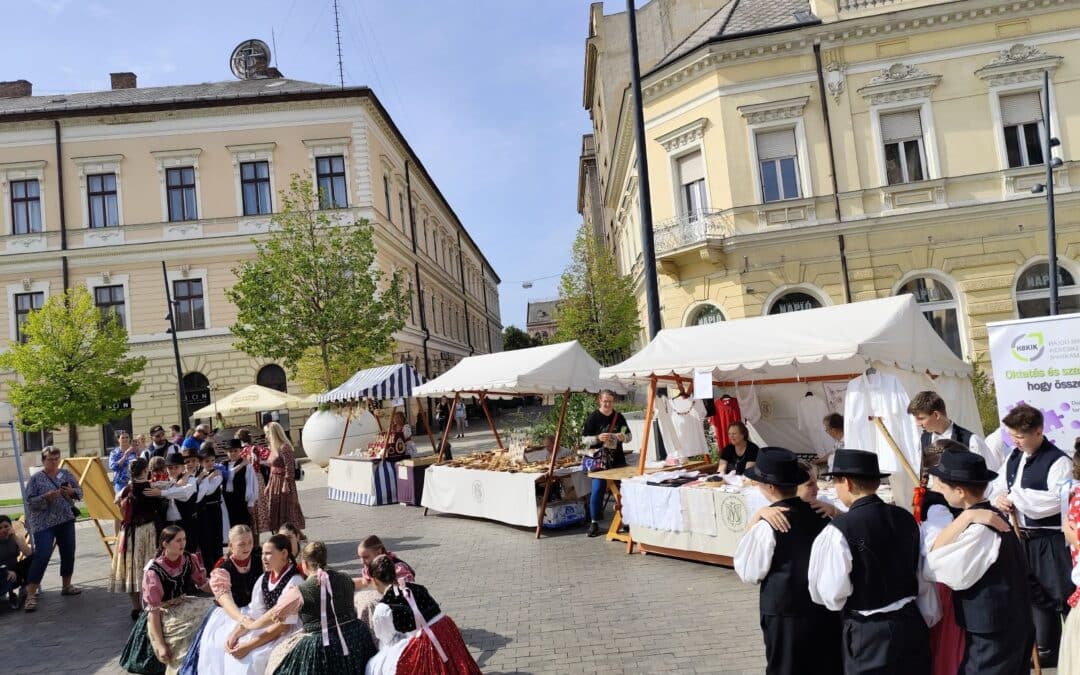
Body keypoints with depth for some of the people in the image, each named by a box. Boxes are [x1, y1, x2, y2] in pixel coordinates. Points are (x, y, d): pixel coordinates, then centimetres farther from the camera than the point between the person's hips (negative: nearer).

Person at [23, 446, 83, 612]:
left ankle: (67, 586, 27)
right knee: (41, 557, -11)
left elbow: (80, 492, 9)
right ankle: (30, 595, -6)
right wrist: (47, 497, -23)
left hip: (66, 521, 5)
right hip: (44, 524, -5)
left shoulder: (66, 473, 7)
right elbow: (30, 501, -9)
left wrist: (72, 491, -12)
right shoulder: (36, 478, -4)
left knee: (68, 554, 11)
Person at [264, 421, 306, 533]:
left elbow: (289, 468, -20)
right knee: (275, 512, 13)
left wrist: (286, 484, -22)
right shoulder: (273, 447, 11)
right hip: (274, 483, 9)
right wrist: (269, 485, 17)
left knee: (286, 512, -3)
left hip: (283, 483, -9)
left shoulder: (284, 447, -17)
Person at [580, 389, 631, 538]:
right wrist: (598, 438, -22)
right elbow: (584, 439, -5)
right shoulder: (592, 418, -5)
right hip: (598, 460, -4)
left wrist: (622, 437, -10)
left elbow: (628, 436, 13)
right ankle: (594, 523, 1)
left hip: (617, 460, 4)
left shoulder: (619, 417, 6)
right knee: (597, 490, -10)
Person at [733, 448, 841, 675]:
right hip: (826, 609, 5)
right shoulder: (821, 512, -5)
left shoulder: (766, 525, -20)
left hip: (785, 614, -5)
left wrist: (751, 527, -6)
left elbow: (750, 573, -9)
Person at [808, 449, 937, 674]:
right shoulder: (906, 519, -2)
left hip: (868, 634, -5)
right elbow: (923, 577, 6)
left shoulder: (838, 531, -20)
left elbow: (832, 594, -14)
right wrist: (928, 619, 20)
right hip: (911, 624, 5)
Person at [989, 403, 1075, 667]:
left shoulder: (1058, 462, -15)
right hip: (1022, 538, 8)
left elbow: (1054, 501, -27)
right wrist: (999, 498, -9)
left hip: (1050, 541, -8)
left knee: (1063, 597, 1)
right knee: (1036, 594, 18)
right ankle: (1046, 650, 32)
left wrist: (1014, 496, -20)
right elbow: (997, 486, 14)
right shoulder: (1013, 457, 9)